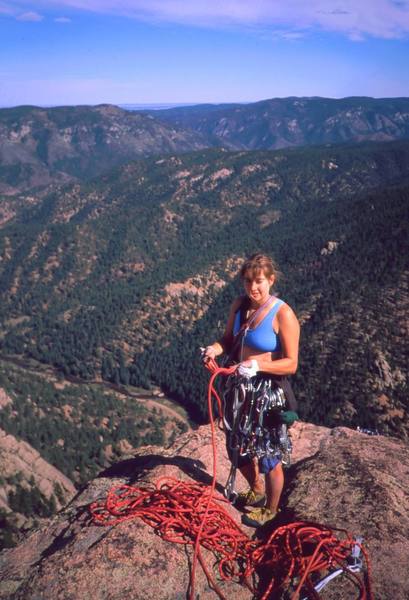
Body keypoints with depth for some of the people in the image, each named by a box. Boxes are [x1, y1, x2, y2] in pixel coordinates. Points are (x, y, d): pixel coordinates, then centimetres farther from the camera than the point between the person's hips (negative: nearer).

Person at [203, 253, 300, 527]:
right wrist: (215, 348, -13)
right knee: (239, 446, 23)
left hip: (268, 392, -7)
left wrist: (258, 365, -31)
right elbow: (229, 339, 8)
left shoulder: (283, 315, -20)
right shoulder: (240, 305, -1)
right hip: (240, 386, 7)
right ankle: (256, 490, 51)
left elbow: (291, 363, -18)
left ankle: (270, 509, 37)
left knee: (269, 456, 10)